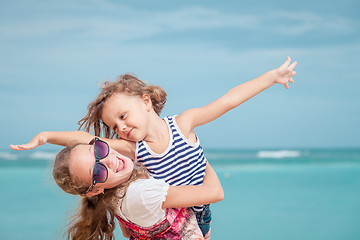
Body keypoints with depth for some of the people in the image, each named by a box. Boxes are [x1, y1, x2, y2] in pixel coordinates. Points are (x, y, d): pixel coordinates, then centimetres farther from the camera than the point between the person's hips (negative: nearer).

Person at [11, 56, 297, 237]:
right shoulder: (131, 148, -13)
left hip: (199, 217, 0)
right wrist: (45, 136, -24)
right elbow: (86, 139, -14)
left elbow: (228, 101, -17)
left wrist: (272, 76, -14)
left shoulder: (183, 123, -15)